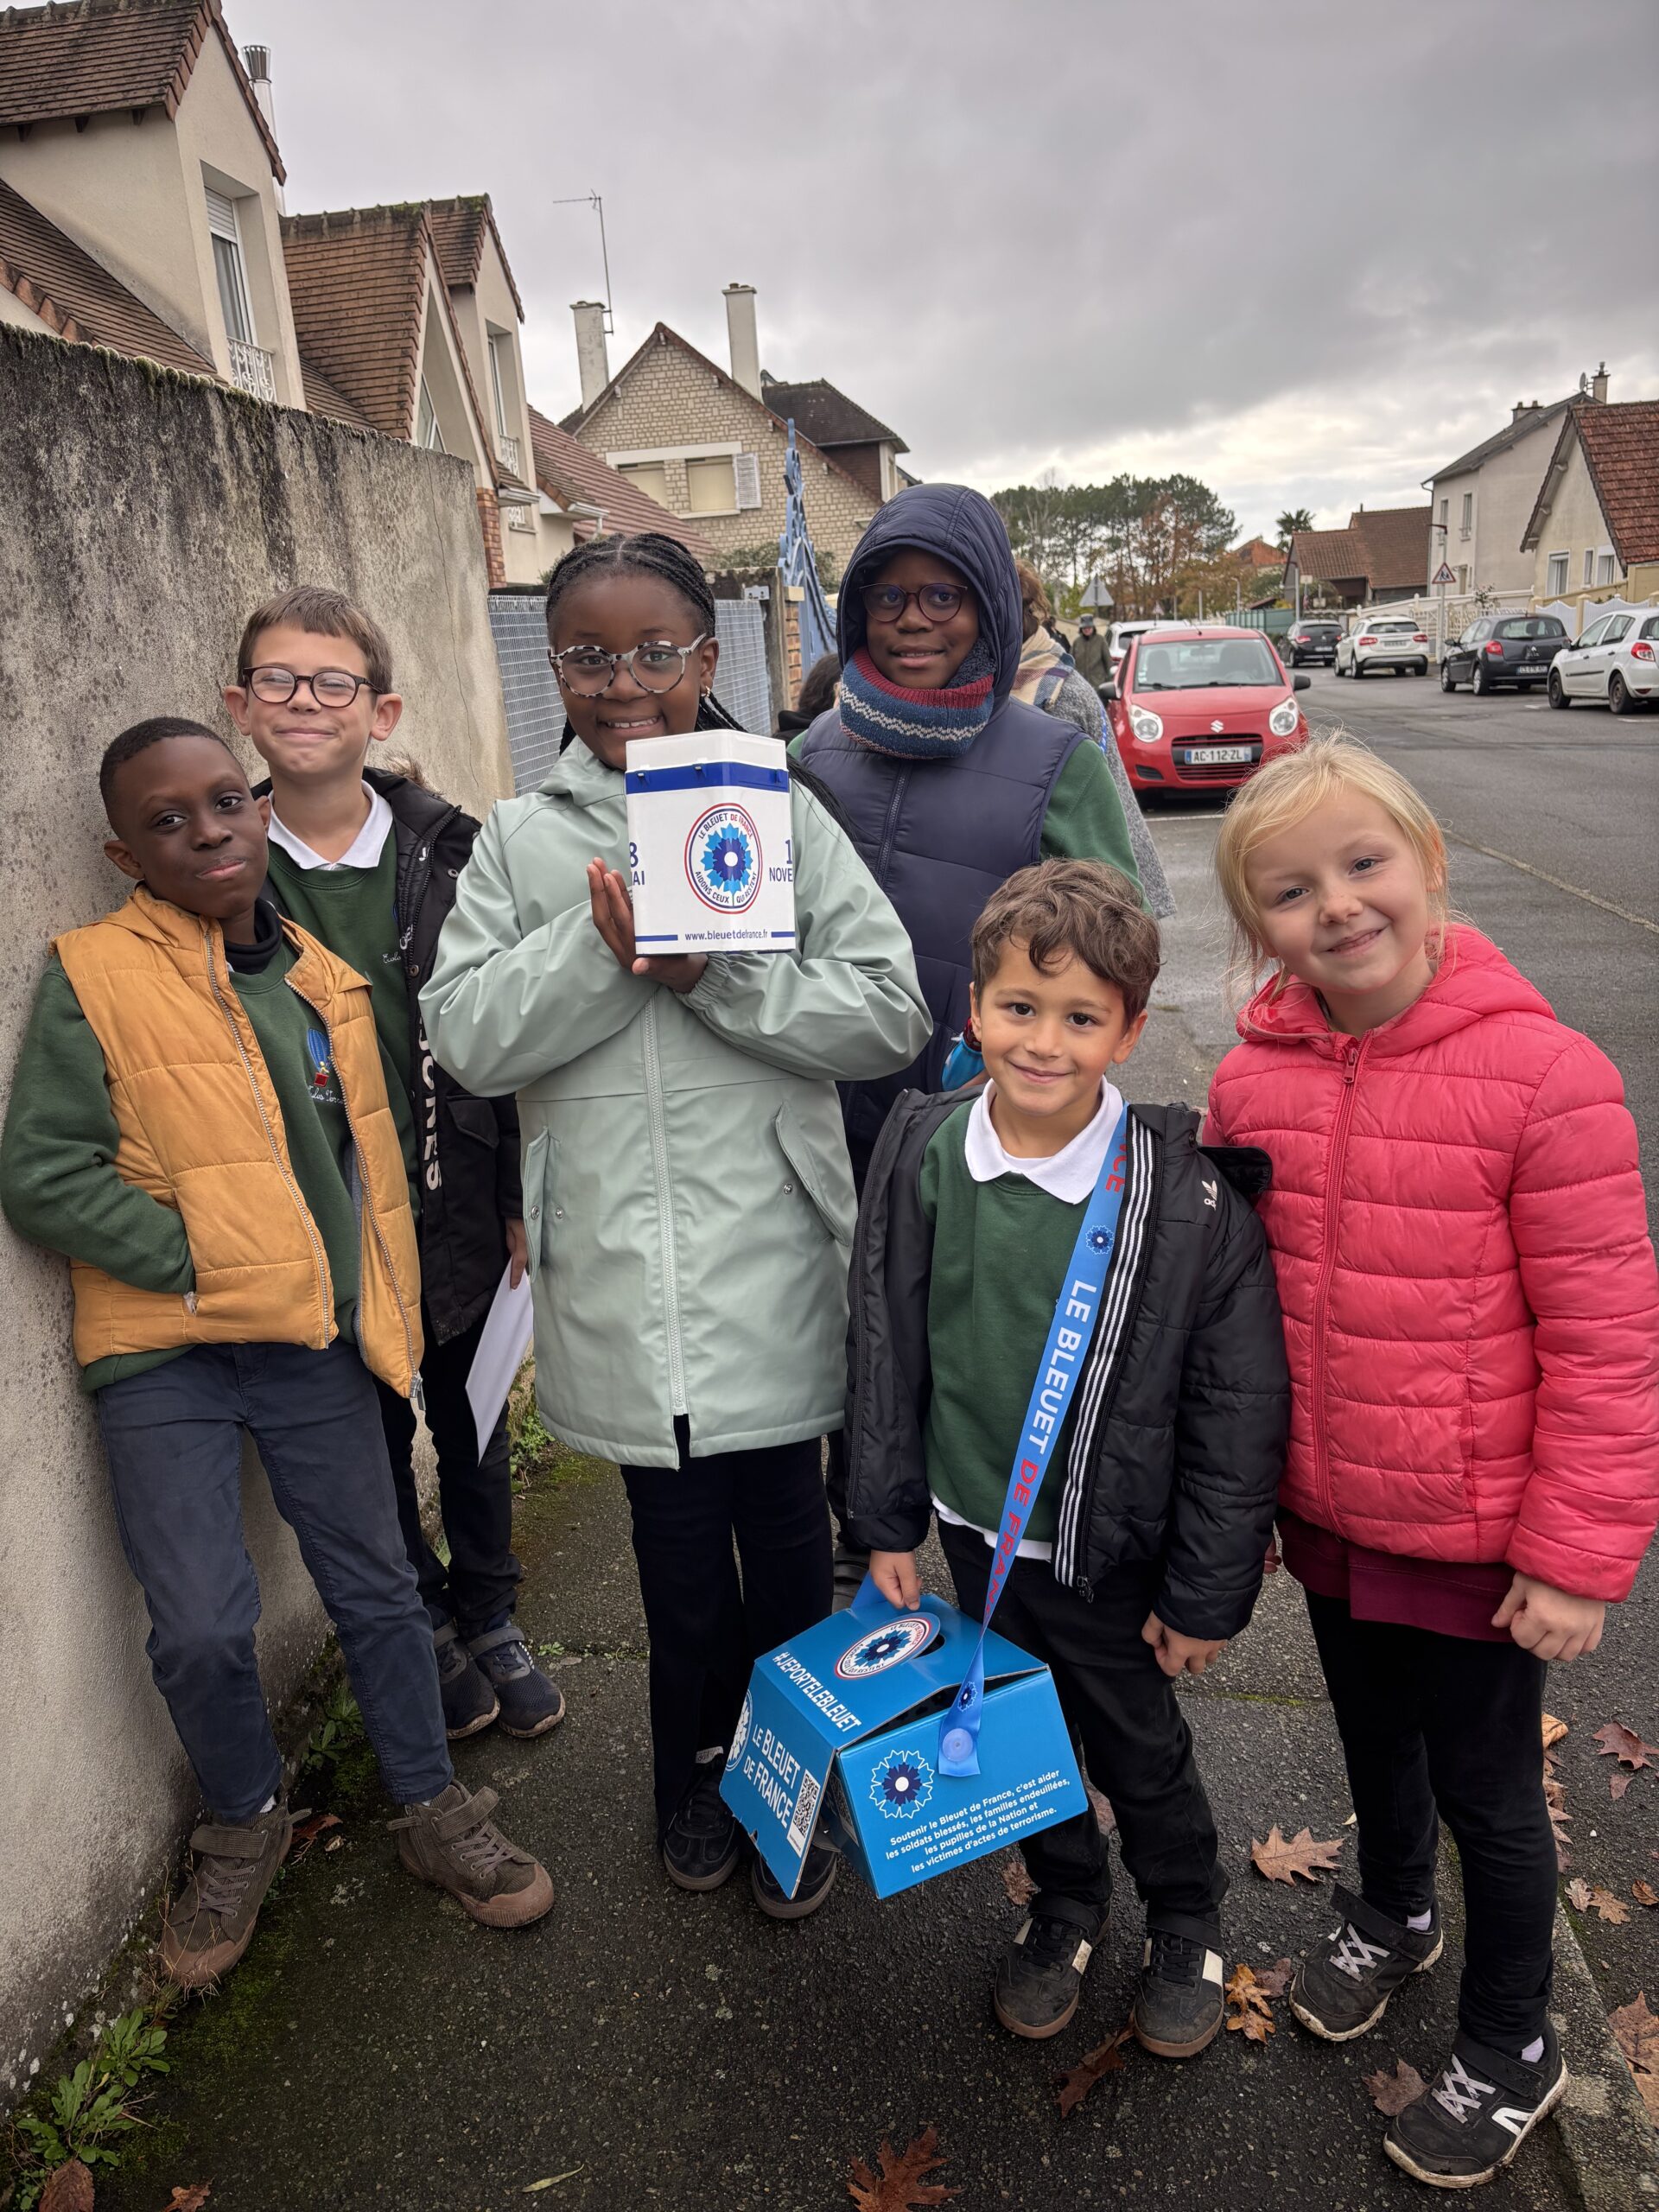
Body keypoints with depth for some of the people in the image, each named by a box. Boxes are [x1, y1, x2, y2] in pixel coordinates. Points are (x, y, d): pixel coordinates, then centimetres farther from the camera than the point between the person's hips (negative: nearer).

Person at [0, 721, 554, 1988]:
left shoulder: (324, 982, 9)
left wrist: (386, 1300, 12)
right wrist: (199, 1263, -16)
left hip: (317, 1338, 4)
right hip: (165, 1353, -3)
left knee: (377, 1585, 12)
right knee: (202, 1628, -4)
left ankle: (433, 1810, 32)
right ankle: (245, 1825, 26)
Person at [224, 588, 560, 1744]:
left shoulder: (449, 850, -4)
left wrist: (522, 1197, -2)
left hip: (455, 1203, 1)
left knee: (472, 1422, 18)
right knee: (372, 1436, 15)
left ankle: (491, 1619, 40)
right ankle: (425, 1627, 39)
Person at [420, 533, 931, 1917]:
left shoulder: (782, 814, 0)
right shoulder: (521, 839, 5)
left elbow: (891, 1016, -7)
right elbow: (466, 1035, -4)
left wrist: (717, 972, -19)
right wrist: (601, 945, -18)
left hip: (770, 1257, -1)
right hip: (620, 1268, 1)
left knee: (786, 1543, 13)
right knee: (677, 1554, 16)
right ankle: (699, 1776, 42)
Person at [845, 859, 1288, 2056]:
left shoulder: (1191, 1191, -21)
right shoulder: (923, 1153, -12)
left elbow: (1242, 1408, -13)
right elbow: (885, 1349, -2)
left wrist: (1207, 1593, -8)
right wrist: (887, 1520, 2)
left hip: (1108, 1549, -3)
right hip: (974, 1529, 3)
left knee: (1141, 1751, 19)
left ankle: (1187, 1922, 49)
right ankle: (1065, 1902, 51)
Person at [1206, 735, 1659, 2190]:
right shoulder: (1252, 1084, -7)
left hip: (1477, 1528, -4)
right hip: (1325, 1511, 4)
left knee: (1485, 1789, 16)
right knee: (1373, 1734, 27)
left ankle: (1510, 2050, 43)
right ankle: (1393, 1915, 58)